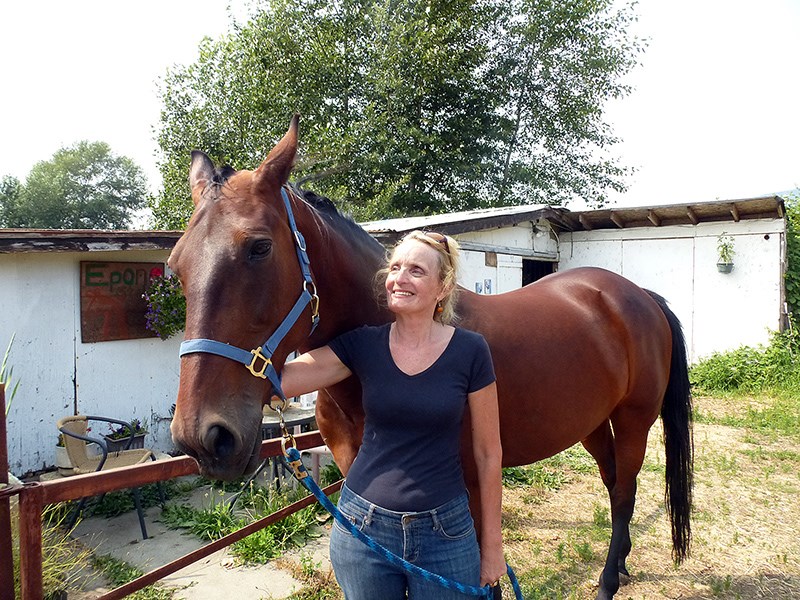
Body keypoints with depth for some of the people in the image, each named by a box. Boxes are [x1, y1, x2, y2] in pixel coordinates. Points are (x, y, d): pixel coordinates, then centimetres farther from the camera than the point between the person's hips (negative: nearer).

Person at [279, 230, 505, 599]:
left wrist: (491, 544, 1)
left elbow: (487, 453, -4)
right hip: (363, 526, 2)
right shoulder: (362, 344, -6)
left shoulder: (469, 351, -10)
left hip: (444, 531, -1)